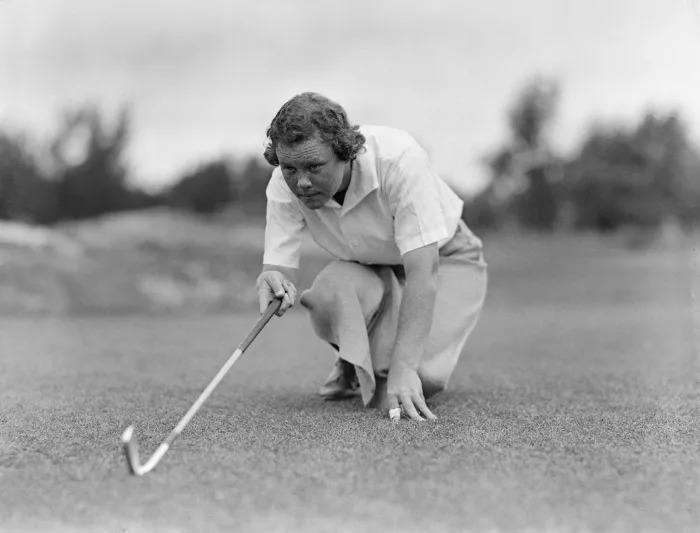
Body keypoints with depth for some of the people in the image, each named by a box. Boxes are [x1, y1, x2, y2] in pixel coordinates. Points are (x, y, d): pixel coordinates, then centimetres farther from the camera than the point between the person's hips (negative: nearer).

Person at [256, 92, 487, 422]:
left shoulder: (399, 159, -37)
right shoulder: (285, 185, -24)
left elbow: (423, 270, -39)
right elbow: (279, 267, -21)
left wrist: (402, 368, -46)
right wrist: (274, 283, -48)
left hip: (444, 257, -3)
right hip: (368, 267, 3)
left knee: (422, 378, -24)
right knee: (327, 293, -32)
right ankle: (355, 362, 1)